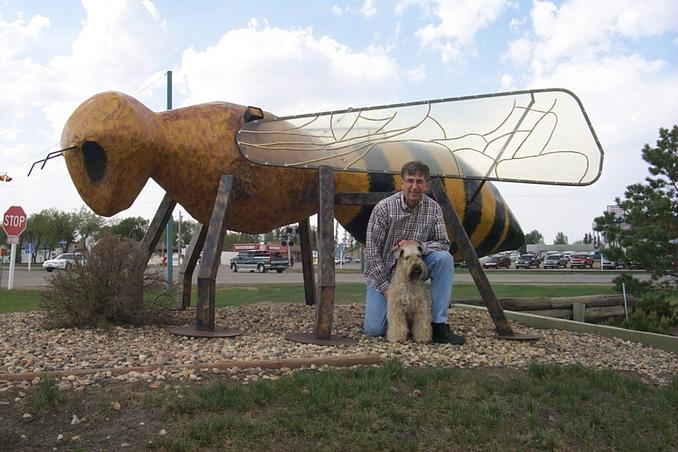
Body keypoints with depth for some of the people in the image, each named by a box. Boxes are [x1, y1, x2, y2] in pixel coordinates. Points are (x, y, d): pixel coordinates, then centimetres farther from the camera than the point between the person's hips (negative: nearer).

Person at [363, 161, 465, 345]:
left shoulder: (434, 209, -6)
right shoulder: (384, 208, -16)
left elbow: (444, 243, -7)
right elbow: (372, 252, -16)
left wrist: (417, 244, -27)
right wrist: (387, 288, -18)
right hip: (382, 274, -2)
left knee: (444, 258, -26)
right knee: (374, 329, -16)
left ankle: (439, 325, -19)